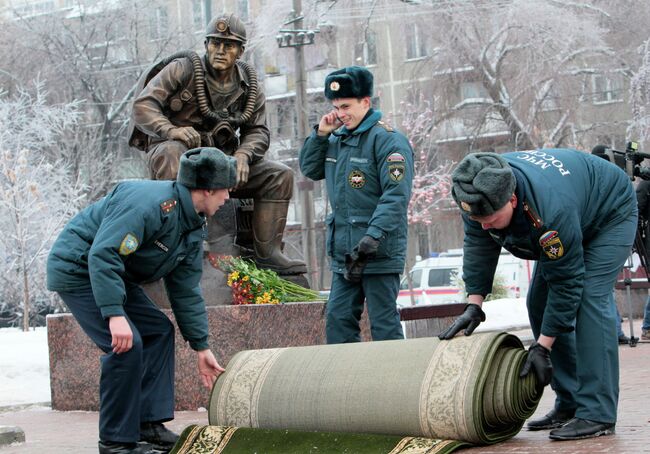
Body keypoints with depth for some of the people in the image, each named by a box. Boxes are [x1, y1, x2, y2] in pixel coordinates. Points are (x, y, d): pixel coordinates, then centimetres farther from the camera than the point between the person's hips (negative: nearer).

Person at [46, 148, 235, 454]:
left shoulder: (193, 228, 5)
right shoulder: (151, 203, -27)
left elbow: (185, 291, 11)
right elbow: (103, 254, -34)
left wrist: (200, 347, 10)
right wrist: (114, 314, -39)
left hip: (112, 274, 11)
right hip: (77, 270, -11)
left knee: (159, 330, 8)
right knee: (127, 345, -19)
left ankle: (149, 423, 8)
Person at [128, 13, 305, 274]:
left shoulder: (248, 87, 8)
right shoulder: (183, 69, -7)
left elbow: (258, 131, 6)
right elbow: (143, 106, -14)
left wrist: (243, 154, -17)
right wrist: (171, 129, -34)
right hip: (176, 150, -5)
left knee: (279, 176, -8)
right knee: (172, 153, -41)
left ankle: (267, 252, -10)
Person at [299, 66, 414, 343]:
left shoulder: (388, 140, -10)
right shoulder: (338, 137, 13)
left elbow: (396, 196, -18)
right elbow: (310, 170, 21)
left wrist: (373, 237, -26)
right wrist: (320, 134, 6)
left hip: (380, 251, -8)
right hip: (344, 252, 8)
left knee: (384, 325, -4)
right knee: (338, 320, 7)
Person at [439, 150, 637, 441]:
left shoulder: (551, 212, -45)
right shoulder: (479, 196, -26)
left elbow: (566, 283, -35)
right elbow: (478, 246, -12)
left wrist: (542, 347, -31)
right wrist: (473, 305, -19)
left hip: (610, 214, -8)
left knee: (589, 298, -24)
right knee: (539, 303, -1)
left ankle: (597, 414, -25)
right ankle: (569, 405, 6)